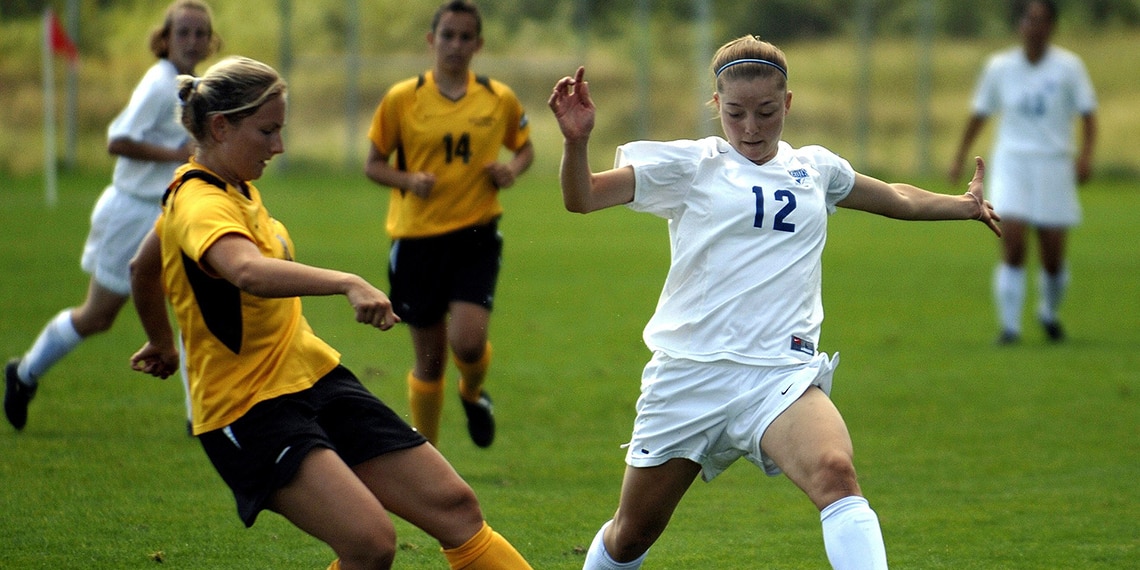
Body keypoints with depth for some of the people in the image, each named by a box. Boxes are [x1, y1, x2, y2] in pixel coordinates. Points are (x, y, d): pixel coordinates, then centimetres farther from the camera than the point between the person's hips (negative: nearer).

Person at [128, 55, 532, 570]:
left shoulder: (234, 187, 11)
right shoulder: (199, 205, -19)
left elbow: (143, 267, 28)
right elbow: (248, 271, -43)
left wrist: (163, 345, 43)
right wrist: (348, 284, -54)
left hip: (315, 377, 9)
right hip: (251, 411, -9)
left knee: (455, 508, -2)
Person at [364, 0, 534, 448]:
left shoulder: (500, 99, 3)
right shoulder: (402, 99, -1)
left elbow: (525, 147, 19)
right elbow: (373, 164, 6)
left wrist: (513, 169, -3)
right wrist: (409, 180, -14)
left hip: (476, 235, 0)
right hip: (417, 238, 0)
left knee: (468, 341, -19)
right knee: (429, 360, 5)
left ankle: (473, 394, 17)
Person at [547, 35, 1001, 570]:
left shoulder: (814, 168, 15)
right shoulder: (690, 165, 2)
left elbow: (897, 198, 35)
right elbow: (582, 198, -5)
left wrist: (966, 205, 34)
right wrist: (576, 141, -22)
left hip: (781, 373, 1)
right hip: (690, 374, -1)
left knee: (835, 474, -30)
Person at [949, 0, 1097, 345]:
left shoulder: (1069, 67, 0)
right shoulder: (999, 67, 5)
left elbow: (1087, 114, 0)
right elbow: (980, 113, 16)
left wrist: (1085, 155, -15)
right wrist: (960, 157, 15)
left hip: (1054, 165, 0)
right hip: (1011, 164, 0)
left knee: (1053, 260, 2)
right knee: (1013, 248, -15)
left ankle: (1049, 314, 30)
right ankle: (1009, 326, -11)